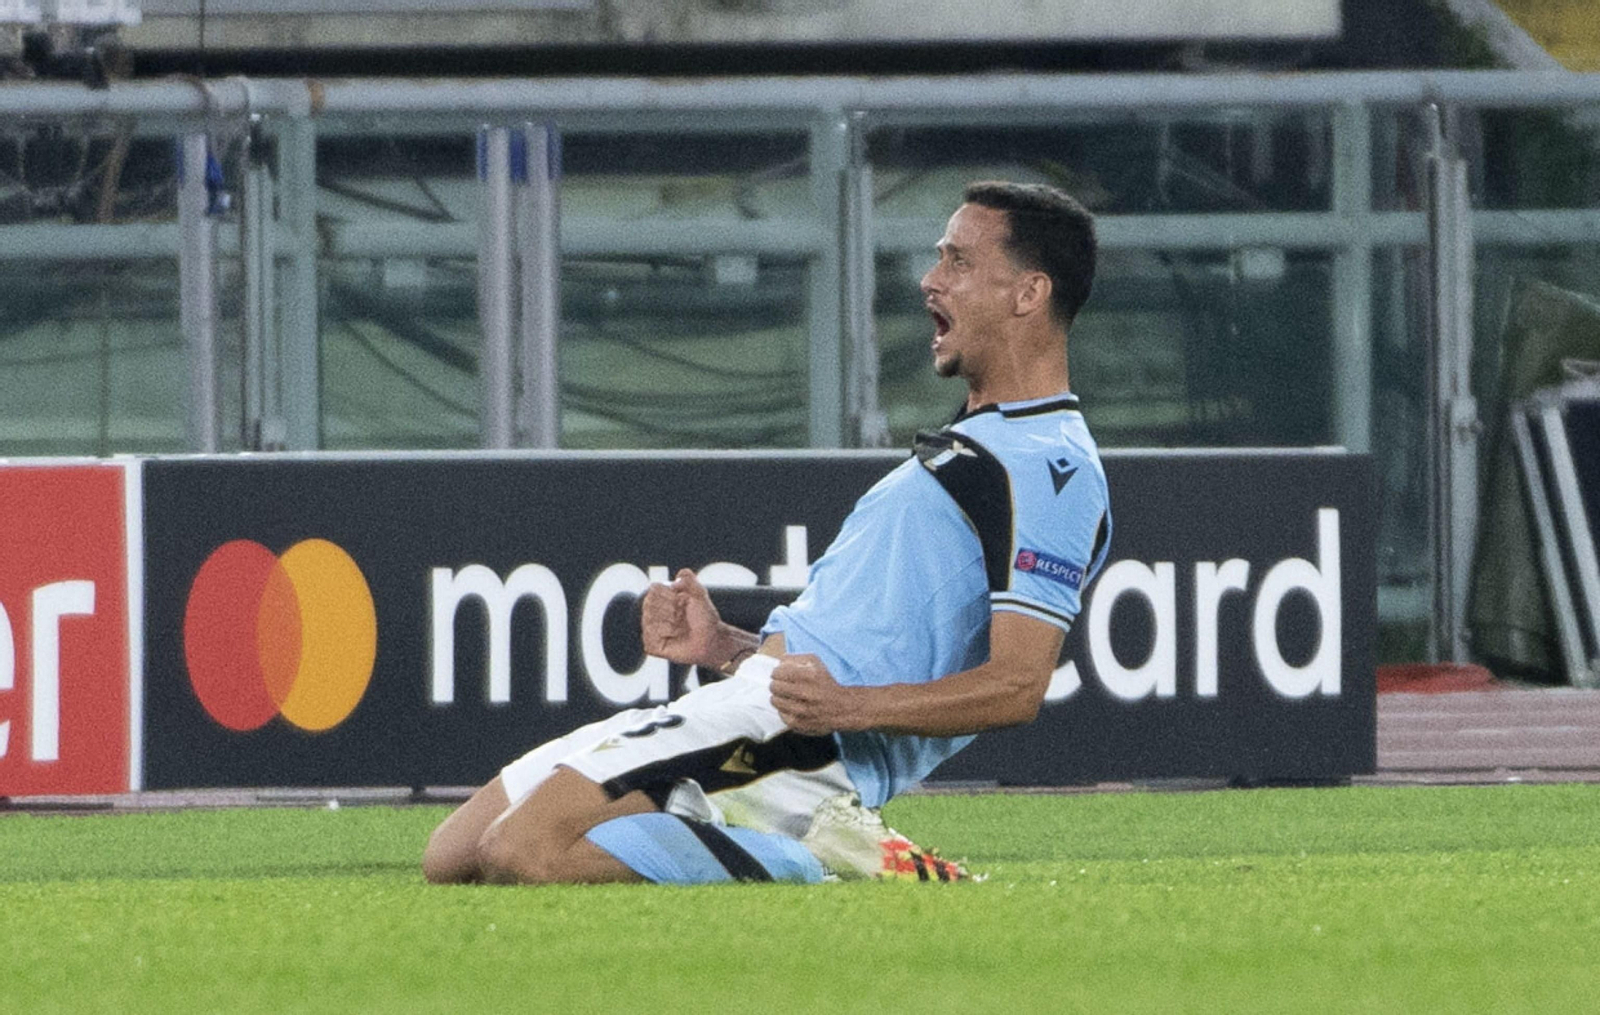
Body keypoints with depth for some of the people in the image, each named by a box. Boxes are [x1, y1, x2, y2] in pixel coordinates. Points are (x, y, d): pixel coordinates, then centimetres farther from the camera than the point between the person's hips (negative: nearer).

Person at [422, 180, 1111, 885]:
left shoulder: (1053, 471, -7)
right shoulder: (981, 445, 28)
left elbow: (1017, 687, -18)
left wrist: (851, 706, -30)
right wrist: (723, 646, 16)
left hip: (786, 731, -11)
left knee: (522, 855, -25)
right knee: (452, 859, 3)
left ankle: (824, 856, -14)